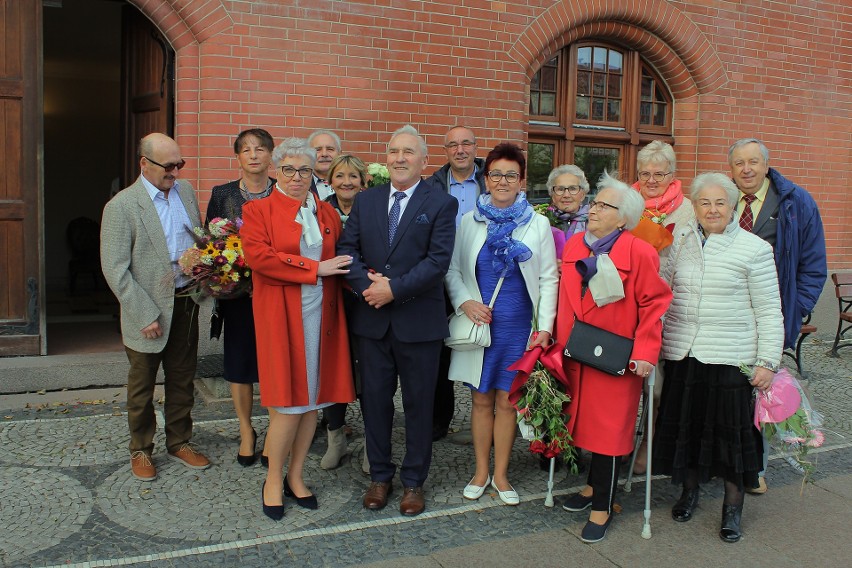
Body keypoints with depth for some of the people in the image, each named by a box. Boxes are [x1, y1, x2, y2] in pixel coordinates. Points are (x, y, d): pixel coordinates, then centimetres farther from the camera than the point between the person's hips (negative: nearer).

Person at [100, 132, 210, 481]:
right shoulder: (121, 206, -13)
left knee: (182, 379, 16)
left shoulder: (185, 191, 4)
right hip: (148, 310, -5)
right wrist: (145, 316, -17)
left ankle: (179, 443, 34)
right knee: (142, 385, 12)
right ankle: (140, 450, 31)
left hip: (186, 303, 5)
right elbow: (115, 270, -14)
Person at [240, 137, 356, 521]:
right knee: (289, 402, -4)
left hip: (321, 314, 4)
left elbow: (339, 260, 17)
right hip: (282, 316, -4)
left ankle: (296, 476, 24)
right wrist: (314, 268, -14)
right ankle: (273, 480, 16)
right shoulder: (257, 210, 2)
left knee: (312, 399, 8)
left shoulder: (327, 213, 15)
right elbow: (258, 256, -14)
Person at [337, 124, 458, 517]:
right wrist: (365, 284, -15)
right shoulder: (365, 200, 10)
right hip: (372, 319, 3)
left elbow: (438, 260, -12)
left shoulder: (441, 204, -2)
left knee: (418, 404, 8)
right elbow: (347, 248, 3)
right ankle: (380, 476, 28)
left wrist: (394, 289, -18)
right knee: (374, 400, 11)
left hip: (419, 320, -3)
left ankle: (413, 481, 24)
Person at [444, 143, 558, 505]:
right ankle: (481, 472, 24)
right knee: (481, 401, 8)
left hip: (518, 326, 0)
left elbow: (549, 278, 2)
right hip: (479, 324, 1)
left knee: (507, 401, 7)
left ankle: (500, 475, 23)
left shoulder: (538, 224, 2)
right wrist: (465, 302, -10)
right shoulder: (470, 221, 4)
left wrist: (545, 326, -6)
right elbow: (452, 270, 7)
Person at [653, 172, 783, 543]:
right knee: (685, 423, 11)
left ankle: (733, 507, 22)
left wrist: (768, 360, -8)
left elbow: (769, 311, -3)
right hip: (681, 352, 4)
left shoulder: (754, 249, -4)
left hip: (730, 356, -3)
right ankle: (689, 491, 33)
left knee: (731, 428, 3)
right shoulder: (680, 241, 7)